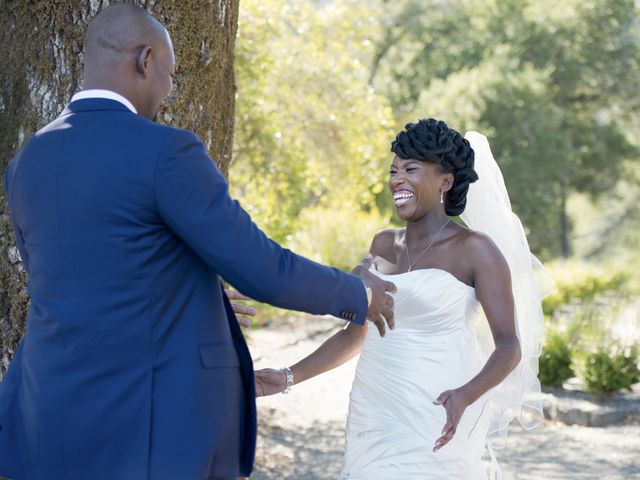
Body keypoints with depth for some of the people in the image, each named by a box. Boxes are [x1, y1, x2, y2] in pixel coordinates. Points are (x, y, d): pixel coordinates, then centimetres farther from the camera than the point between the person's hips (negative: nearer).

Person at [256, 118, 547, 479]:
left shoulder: (475, 249, -6)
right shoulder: (384, 245, 12)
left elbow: (510, 346, -11)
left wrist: (465, 396, -28)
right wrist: (289, 377, 11)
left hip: (434, 420, -6)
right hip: (373, 419, 6)